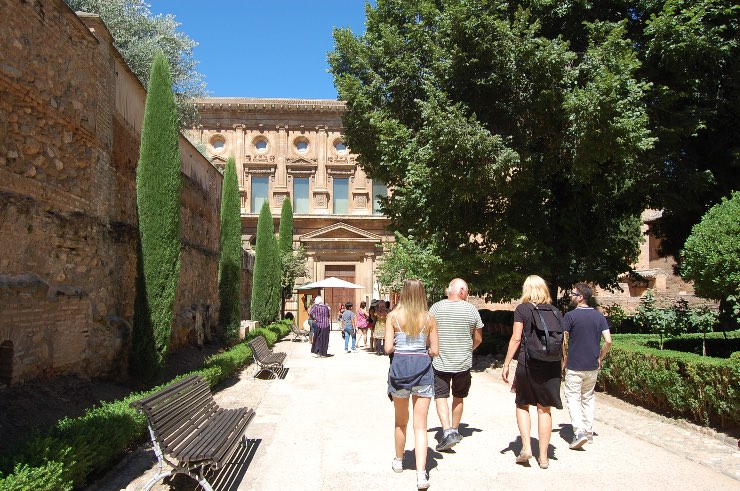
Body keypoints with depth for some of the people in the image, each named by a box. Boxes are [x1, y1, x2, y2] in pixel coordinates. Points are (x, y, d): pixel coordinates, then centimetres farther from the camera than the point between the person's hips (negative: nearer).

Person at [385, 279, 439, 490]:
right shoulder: (429, 318, -1)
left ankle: (399, 461, 38)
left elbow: (388, 348, -7)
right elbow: (434, 351, 0)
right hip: (423, 368, 0)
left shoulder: (393, 316, -5)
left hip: (400, 367, 0)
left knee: (401, 421, 20)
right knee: (420, 425, 4)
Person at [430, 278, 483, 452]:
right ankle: (455, 430, 28)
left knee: (440, 396, 3)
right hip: (463, 362, 2)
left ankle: (447, 432, -10)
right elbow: (478, 339, 2)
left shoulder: (436, 308, -6)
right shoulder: (471, 310, -5)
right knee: (458, 397, 17)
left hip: (440, 361, -1)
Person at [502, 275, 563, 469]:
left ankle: (526, 447, 4)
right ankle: (543, 457, 14)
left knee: (522, 405, 15)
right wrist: (561, 365, 18)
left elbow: (516, 338, -8)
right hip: (551, 366, 3)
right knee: (544, 409, 9)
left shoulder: (522, 309, -3)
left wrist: (506, 364, -4)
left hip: (527, 364, -3)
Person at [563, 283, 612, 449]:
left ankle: (579, 432, -11)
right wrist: (600, 358, 9)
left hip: (574, 366, -5)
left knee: (573, 398, 2)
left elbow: (562, 341, -13)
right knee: (588, 397, 18)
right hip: (592, 366, 5)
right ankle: (589, 431, 23)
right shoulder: (599, 316, 2)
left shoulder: (570, 315, -13)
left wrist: (564, 359, 3)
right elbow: (608, 341, -4)